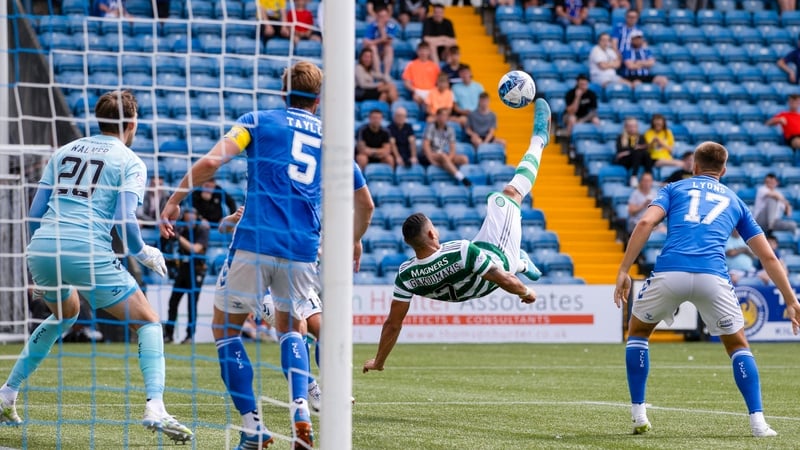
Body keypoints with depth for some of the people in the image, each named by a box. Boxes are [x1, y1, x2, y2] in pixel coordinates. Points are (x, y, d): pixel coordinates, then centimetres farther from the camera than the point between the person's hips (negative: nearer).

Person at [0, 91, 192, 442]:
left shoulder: (64, 152, 20)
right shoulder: (131, 162, 5)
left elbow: (35, 212, 18)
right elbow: (124, 219, -9)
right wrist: (144, 254, 10)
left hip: (41, 250, 6)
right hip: (89, 253, -6)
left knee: (64, 316, 34)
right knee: (148, 322, 5)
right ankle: (154, 409, -15)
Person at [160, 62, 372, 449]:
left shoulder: (259, 121, 8)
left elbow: (212, 161, -7)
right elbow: (364, 202, 26)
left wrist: (174, 200, 3)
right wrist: (354, 241, 44)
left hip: (254, 242, -3)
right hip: (304, 250, 3)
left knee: (225, 327, 12)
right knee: (291, 327, 24)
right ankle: (300, 411, 0)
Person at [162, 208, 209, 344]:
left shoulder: (202, 231, -10)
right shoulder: (183, 229, 4)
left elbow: (195, 249, -22)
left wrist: (179, 237, -28)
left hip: (196, 271, -5)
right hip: (182, 269, 5)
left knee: (192, 304, -5)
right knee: (173, 302, 1)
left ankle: (190, 335, 1)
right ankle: (168, 334, 6)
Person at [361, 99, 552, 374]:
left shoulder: (407, 275, -30)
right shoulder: (464, 252, -44)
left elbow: (393, 322, -18)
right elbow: (504, 281, -32)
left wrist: (378, 361, -2)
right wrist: (526, 293, -10)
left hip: (474, 286, 4)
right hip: (500, 258, -4)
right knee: (509, 194, 9)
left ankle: (521, 263, 51)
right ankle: (539, 140, 31)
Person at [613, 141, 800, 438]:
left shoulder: (674, 189, 24)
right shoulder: (734, 201, 29)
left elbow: (646, 223, 4)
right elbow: (767, 257, 24)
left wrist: (623, 271, 2)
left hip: (670, 273, -1)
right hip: (713, 277, 1)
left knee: (637, 332, 26)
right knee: (738, 345, 22)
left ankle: (639, 417, 19)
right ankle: (758, 422, 8)